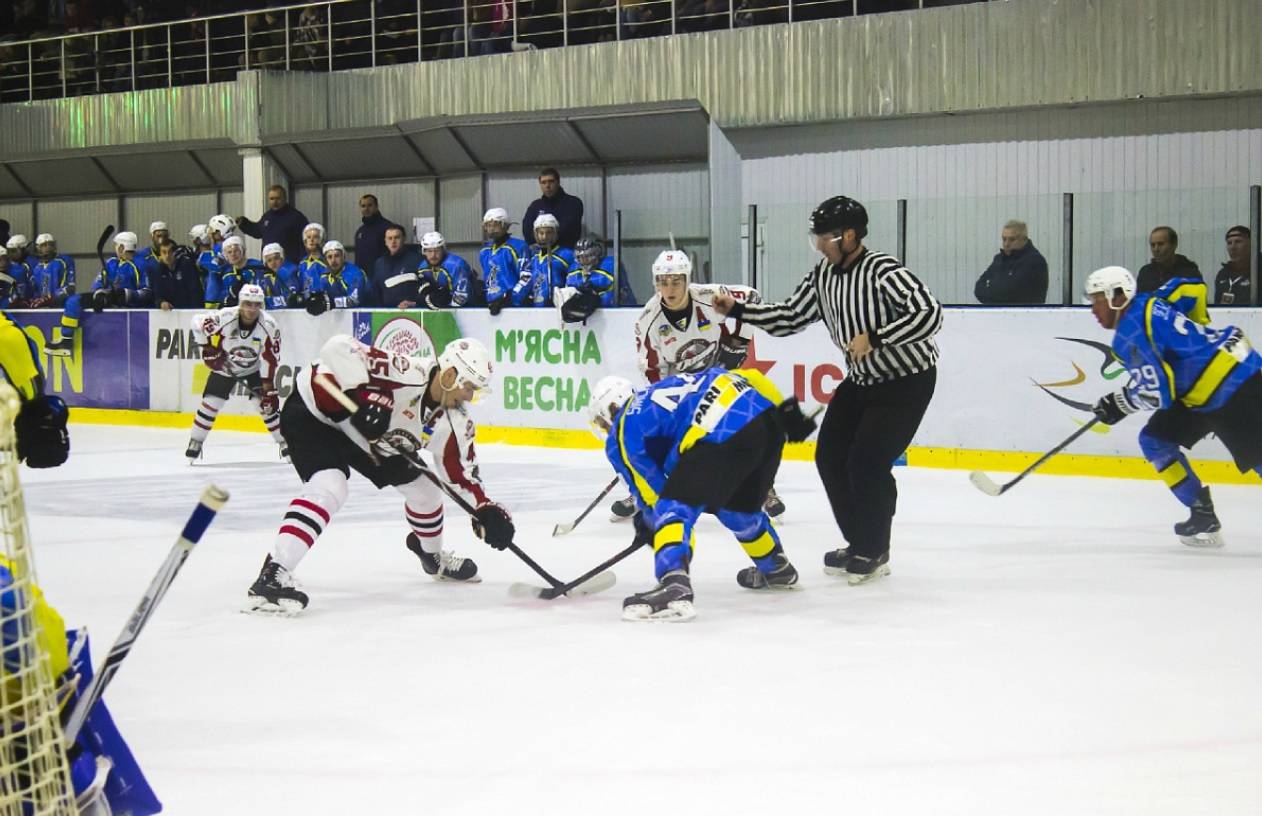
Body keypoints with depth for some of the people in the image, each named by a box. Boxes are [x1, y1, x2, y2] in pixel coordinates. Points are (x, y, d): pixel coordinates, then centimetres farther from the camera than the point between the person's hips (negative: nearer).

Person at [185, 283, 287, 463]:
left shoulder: (268, 326, -25)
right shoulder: (225, 317, -28)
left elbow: (271, 359, -20)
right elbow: (198, 321, -13)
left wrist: (268, 387, -23)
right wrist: (208, 348, -13)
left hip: (254, 369, 0)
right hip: (224, 367, 0)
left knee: (268, 405, -10)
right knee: (210, 404, -5)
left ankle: (285, 444, 2)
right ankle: (194, 444, 10)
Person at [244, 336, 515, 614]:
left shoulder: (454, 422, -11)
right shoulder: (408, 372, -35)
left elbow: (461, 472, -3)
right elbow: (339, 346, -41)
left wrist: (485, 509, -18)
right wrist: (363, 394, -47)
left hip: (369, 439, 9)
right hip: (312, 412, -9)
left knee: (423, 487, 12)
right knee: (329, 488, -32)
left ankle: (433, 556, 42)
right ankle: (271, 575, -38)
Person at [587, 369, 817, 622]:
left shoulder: (622, 434, 16)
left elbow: (653, 491, 11)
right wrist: (786, 411, 23)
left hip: (723, 435, -8)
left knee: (675, 507, -7)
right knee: (737, 507, 31)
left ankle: (674, 585, -30)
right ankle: (777, 569, 51)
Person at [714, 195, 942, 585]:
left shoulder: (882, 271, -25)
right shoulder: (823, 274, 0)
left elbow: (929, 313, -33)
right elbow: (790, 317, 7)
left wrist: (874, 338, -34)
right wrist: (738, 309, -2)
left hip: (907, 379, -9)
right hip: (862, 380, 9)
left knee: (867, 462, -14)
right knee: (830, 456, 4)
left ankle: (874, 552, 5)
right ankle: (860, 544, 19)